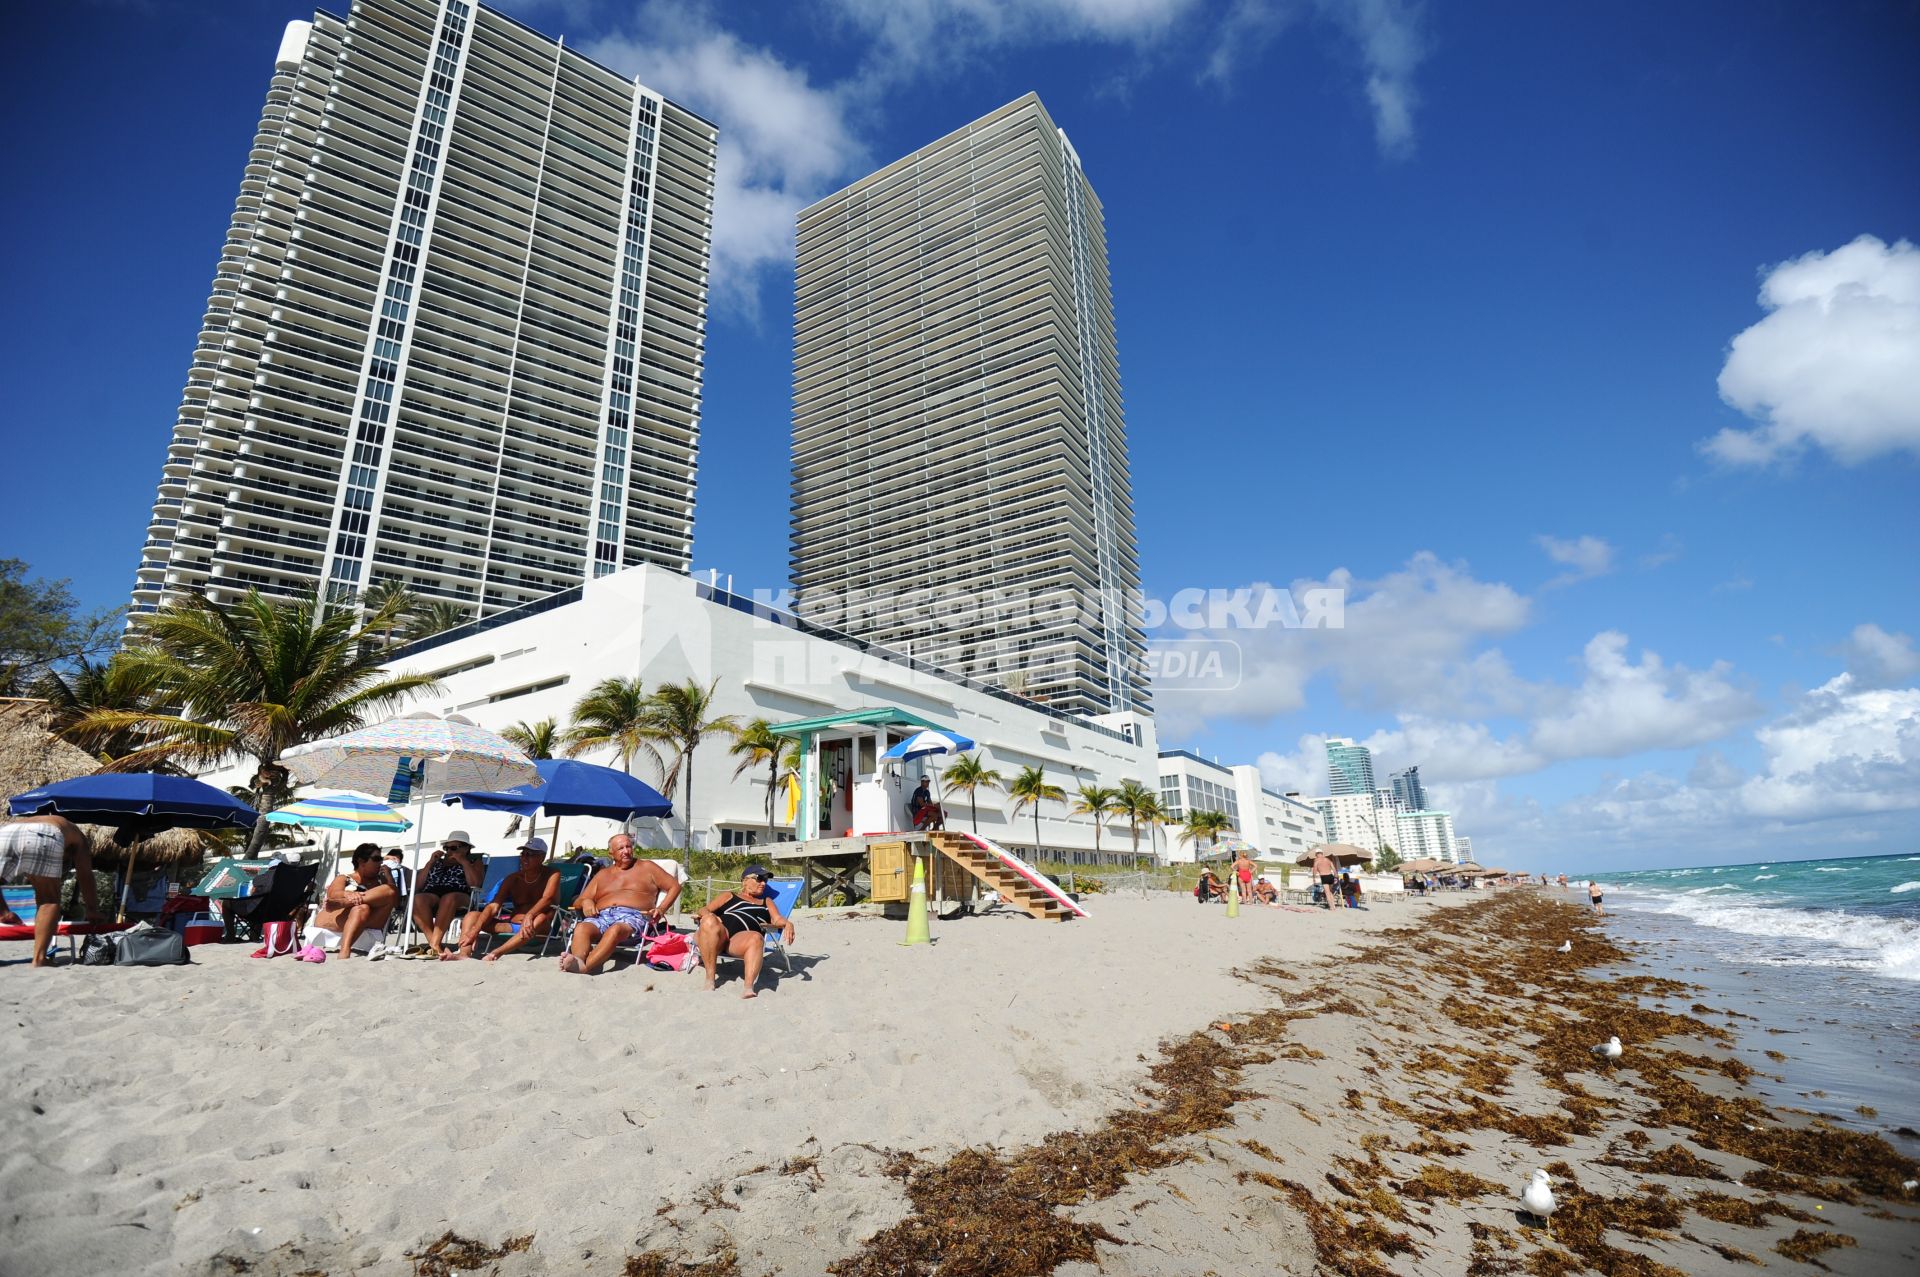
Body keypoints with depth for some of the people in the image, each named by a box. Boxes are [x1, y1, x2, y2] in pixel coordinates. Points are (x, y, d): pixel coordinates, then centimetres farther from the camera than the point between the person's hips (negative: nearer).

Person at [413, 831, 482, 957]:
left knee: (449, 898, -39)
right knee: (418, 898, -32)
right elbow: (419, 885, 18)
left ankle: (434, 943, -42)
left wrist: (464, 861, 3)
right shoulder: (438, 862, 30)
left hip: (460, 897, -3)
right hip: (432, 895, 3)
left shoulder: (474, 862, 21)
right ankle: (433, 943, -39)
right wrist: (431, 862, 12)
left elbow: (475, 884, 1)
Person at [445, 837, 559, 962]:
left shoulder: (552, 874, -2)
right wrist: (475, 930, -18)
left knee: (541, 918, -39)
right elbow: (493, 907, -1)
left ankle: (497, 952, -50)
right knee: (473, 915, -5)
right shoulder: (512, 879, 10)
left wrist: (529, 916, -40)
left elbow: (547, 899, -20)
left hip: (542, 930, -5)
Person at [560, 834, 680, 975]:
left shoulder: (646, 867, 21)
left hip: (633, 916, -3)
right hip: (602, 915, 4)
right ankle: (578, 960, -59)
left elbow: (674, 886, 16)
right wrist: (586, 902, -1)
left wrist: (661, 909, -2)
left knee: (615, 930, -40)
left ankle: (585, 966, -59)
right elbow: (579, 902, 26)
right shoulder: (602, 874, 30)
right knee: (581, 928, -33)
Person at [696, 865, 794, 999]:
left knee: (756, 938, -36)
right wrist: (706, 914, -3)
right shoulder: (729, 896, 32)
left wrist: (788, 924, -4)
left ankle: (749, 987, -52)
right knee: (709, 921, -35)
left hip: (741, 940, 0)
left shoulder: (767, 901, 36)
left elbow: (778, 919, 19)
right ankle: (709, 980, -28)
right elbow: (704, 909, 22)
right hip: (718, 937, 0)